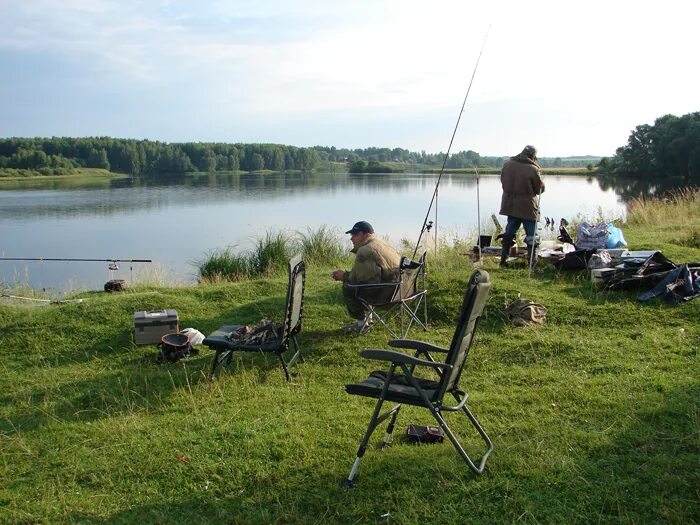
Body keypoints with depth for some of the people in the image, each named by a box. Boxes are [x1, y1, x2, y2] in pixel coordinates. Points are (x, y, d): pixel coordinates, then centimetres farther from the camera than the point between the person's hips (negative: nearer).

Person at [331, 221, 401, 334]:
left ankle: (362, 324, 8)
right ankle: (367, 319, 27)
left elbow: (359, 277, -14)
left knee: (348, 287, -4)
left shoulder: (364, 251, -15)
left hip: (387, 292, -11)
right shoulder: (381, 243, 19)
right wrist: (346, 274, 19)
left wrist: (344, 276, 3)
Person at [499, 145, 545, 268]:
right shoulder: (532, 169, -16)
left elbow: (503, 182, 13)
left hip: (510, 205, 5)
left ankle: (503, 260, 18)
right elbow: (540, 188, -6)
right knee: (531, 237, 4)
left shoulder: (507, 164, 0)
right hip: (527, 207, -5)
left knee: (509, 234, 16)